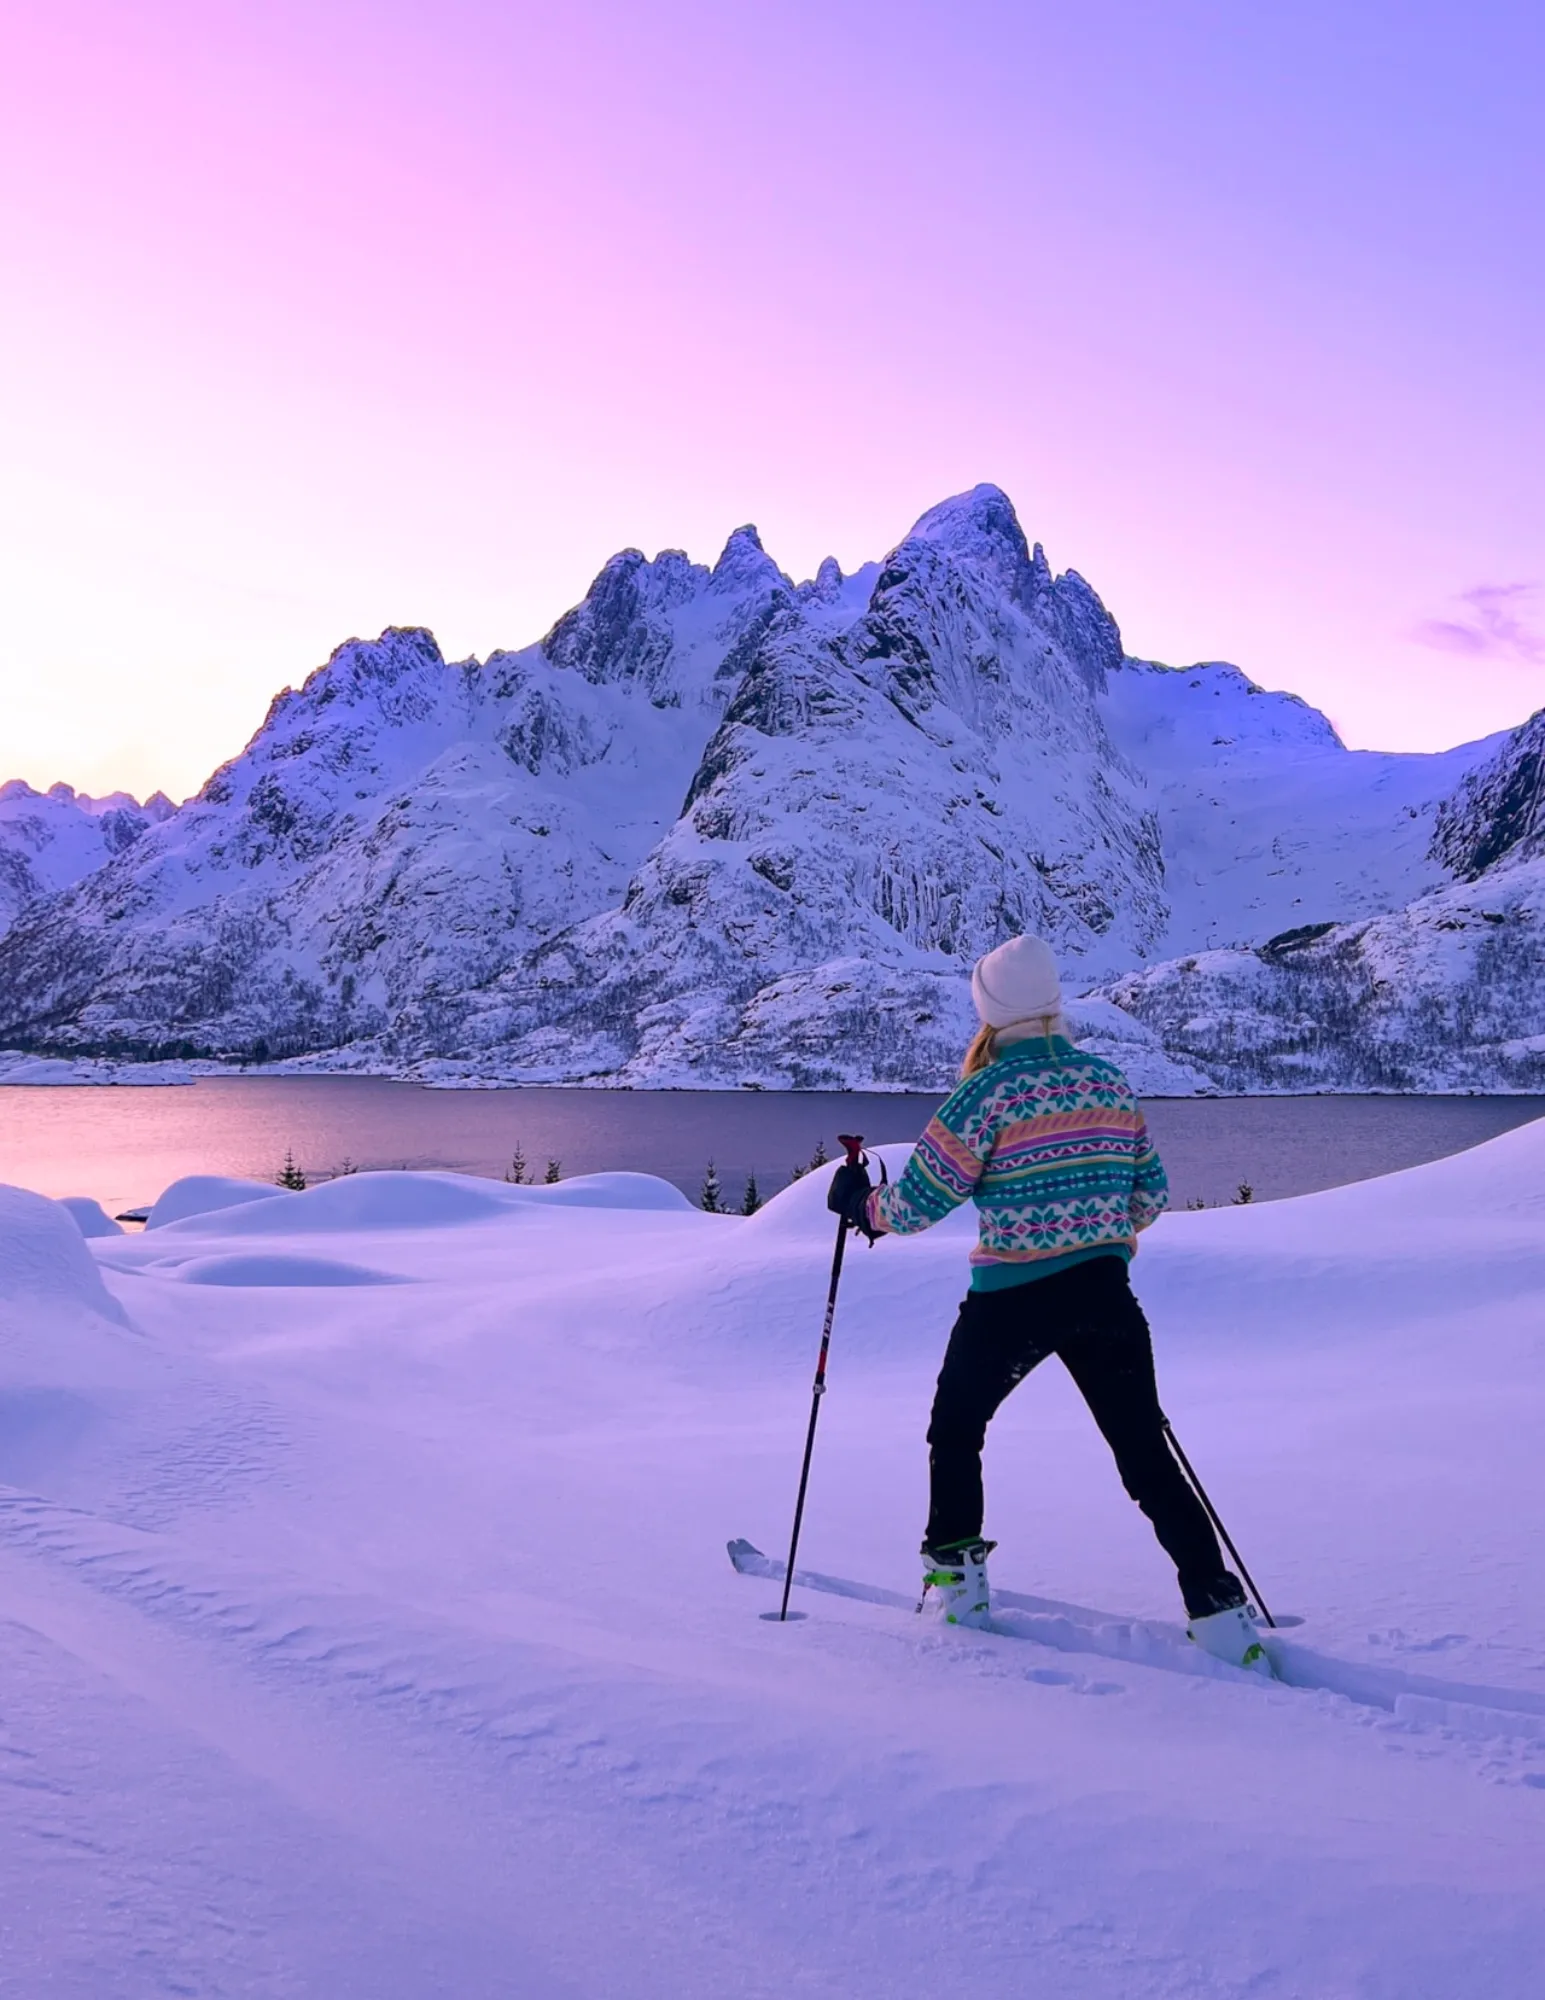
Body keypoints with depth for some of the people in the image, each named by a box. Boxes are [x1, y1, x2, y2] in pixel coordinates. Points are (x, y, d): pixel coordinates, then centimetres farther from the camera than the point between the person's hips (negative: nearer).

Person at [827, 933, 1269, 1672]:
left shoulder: (988, 1091, -11)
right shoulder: (1112, 1081, 5)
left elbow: (917, 1204, -9)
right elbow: (1152, 1197, 11)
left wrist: (861, 1203, 10)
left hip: (1012, 1301, -4)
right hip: (1106, 1299, 4)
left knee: (955, 1429, 20)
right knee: (1146, 1455, 10)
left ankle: (956, 1578, 24)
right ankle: (1218, 1610, 6)